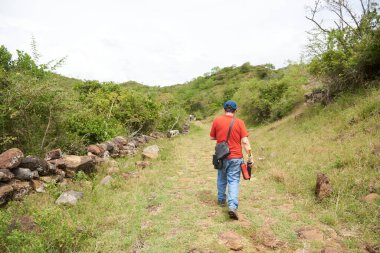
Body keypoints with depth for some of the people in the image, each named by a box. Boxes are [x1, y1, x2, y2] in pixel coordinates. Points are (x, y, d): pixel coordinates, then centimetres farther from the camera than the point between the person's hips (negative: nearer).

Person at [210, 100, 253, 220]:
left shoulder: (217, 120, -4)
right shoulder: (239, 122, -8)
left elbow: (212, 137, 6)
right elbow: (245, 141, -11)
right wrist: (250, 156, -4)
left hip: (221, 156, 2)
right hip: (235, 157, -2)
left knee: (222, 179, 20)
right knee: (233, 181, 2)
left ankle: (221, 200, 36)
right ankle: (233, 206, -12)